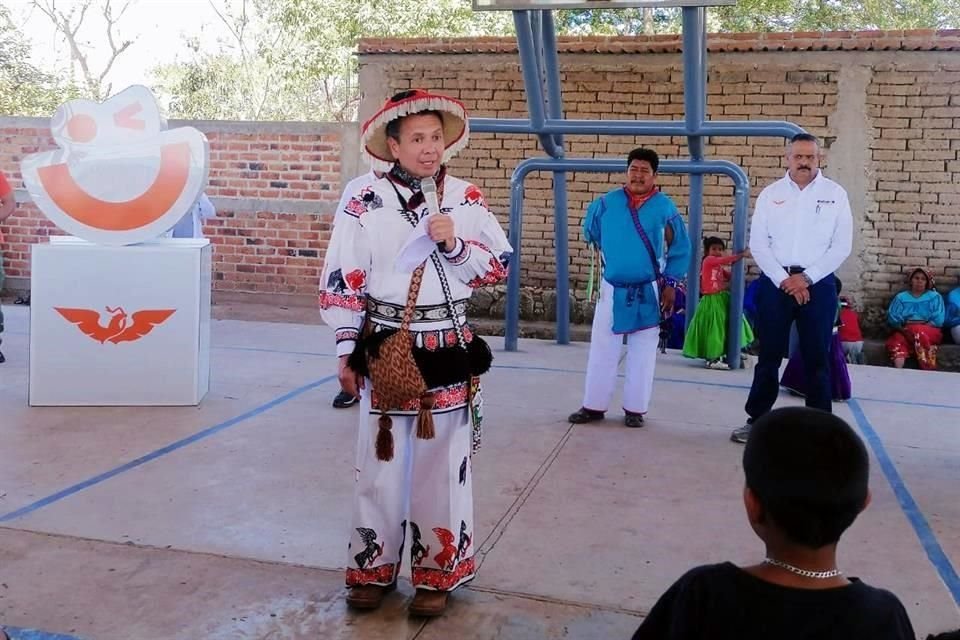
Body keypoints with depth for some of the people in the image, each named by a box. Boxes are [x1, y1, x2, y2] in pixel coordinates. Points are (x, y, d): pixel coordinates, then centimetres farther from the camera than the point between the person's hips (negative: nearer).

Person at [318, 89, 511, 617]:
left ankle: (436, 574, 24)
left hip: (448, 353, 1)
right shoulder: (365, 206, -5)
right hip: (386, 352, -1)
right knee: (381, 463, 10)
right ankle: (373, 568, 27)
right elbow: (341, 283, -2)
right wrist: (347, 351, -2)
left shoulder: (466, 199, 1)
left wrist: (455, 245, -13)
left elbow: (500, 265, 4)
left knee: (443, 465, 9)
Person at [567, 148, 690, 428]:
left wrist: (670, 284, -2)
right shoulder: (606, 203, -2)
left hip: (648, 291, -1)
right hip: (612, 289, 1)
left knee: (643, 352, 7)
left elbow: (680, 249, 2)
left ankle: (635, 409, 18)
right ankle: (594, 406, 16)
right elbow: (591, 233, 17)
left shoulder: (665, 207, -5)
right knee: (602, 349, 6)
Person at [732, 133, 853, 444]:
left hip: (818, 284, -1)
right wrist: (784, 279, -10)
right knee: (769, 355, 6)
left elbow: (842, 246, -2)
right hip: (775, 282, 1)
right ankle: (757, 420, 15)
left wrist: (806, 278, -11)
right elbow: (758, 244, 1)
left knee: (817, 357, 4)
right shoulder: (770, 193, 5)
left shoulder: (835, 194, 2)